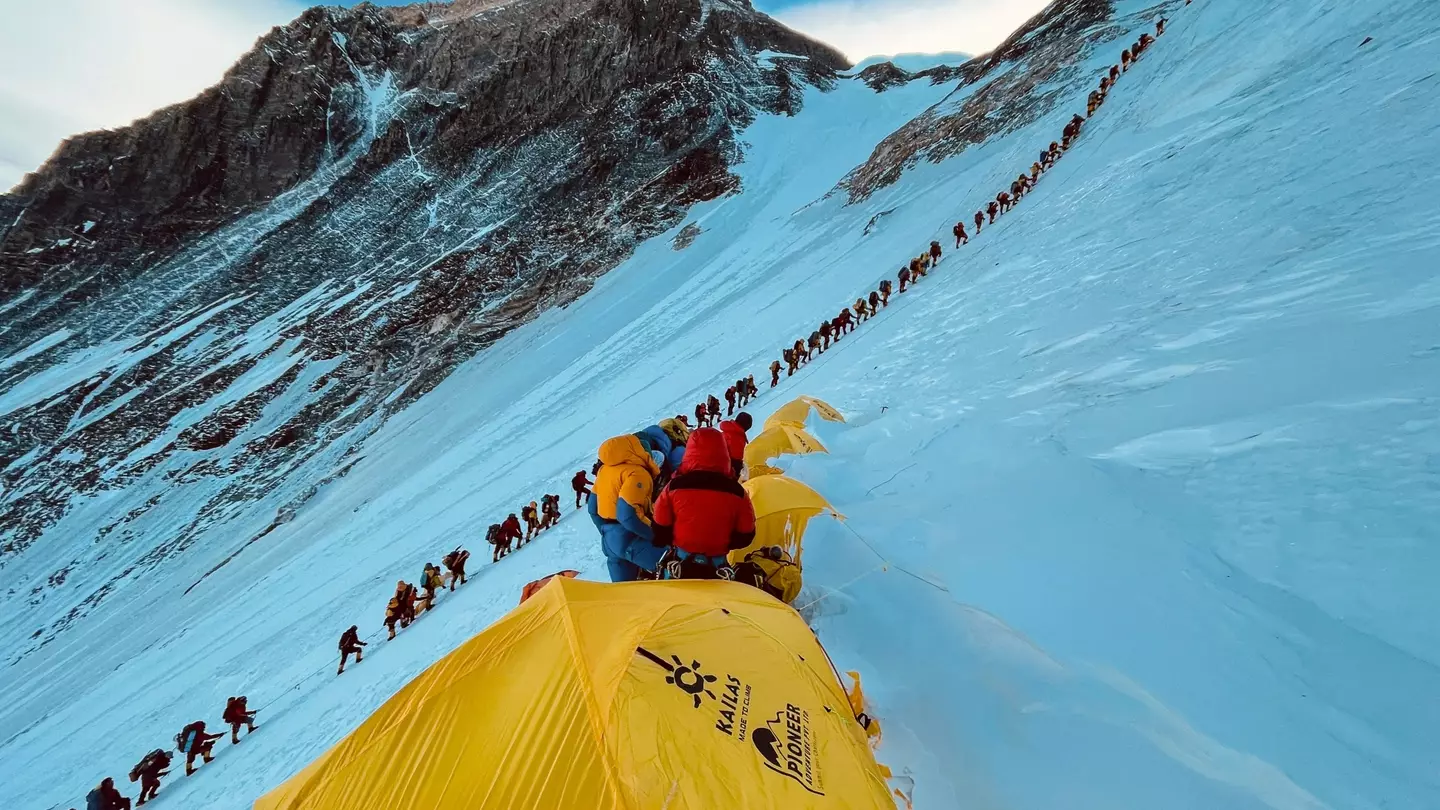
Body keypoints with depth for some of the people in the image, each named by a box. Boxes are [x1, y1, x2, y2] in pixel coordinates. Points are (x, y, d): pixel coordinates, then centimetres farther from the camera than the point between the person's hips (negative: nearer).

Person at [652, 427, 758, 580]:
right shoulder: (736, 492, -11)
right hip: (717, 568, 1)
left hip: (679, 564, 0)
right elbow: (746, 536, -1)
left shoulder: (675, 487, -13)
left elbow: (660, 531, -3)